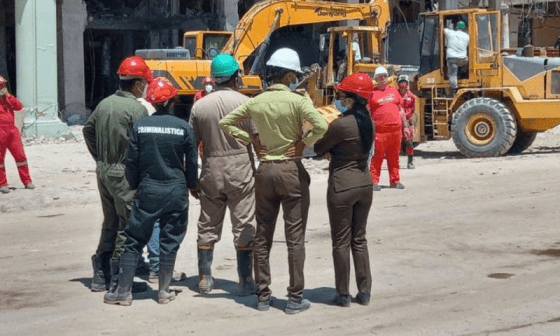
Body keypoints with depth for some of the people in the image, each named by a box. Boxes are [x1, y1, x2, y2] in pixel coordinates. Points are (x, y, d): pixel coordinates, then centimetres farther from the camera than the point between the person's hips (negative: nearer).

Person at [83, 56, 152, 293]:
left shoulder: (105, 104, 8)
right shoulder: (136, 109, -15)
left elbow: (88, 130, 17)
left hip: (103, 172, 8)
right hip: (125, 175, -8)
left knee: (110, 223, 17)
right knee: (128, 226, 0)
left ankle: (101, 277, 21)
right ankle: (118, 279, 2)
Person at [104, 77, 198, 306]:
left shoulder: (140, 126, -3)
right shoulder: (183, 127, -4)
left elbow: (131, 161, 0)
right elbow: (191, 163, 3)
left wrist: (135, 185, 15)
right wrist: (191, 185, 18)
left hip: (147, 192, 0)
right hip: (176, 192, 0)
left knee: (134, 241, 7)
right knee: (170, 242, 9)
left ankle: (124, 291, 6)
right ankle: (164, 291, 14)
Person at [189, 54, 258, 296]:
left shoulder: (200, 106, 1)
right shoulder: (245, 103, -7)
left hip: (211, 172, 3)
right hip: (241, 172, -3)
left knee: (208, 226, 13)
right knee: (244, 227, 3)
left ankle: (205, 280, 17)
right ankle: (246, 282, 5)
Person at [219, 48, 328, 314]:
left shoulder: (256, 102, 2)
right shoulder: (297, 100, -12)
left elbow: (225, 123, 9)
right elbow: (321, 127, -24)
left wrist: (252, 140, 7)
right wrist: (303, 143, -9)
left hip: (265, 170, 4)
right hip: (292, 170, -4)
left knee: (262, 236, 11)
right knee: (295, 237, 3)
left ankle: (263, 296, 16)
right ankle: (295, 299, 6)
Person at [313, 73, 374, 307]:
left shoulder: (341, 124, -19)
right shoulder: (368, 123, 4)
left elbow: (319, 149, -8)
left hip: (342, 186, -7)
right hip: (364, 183, 7)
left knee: (341, 241, 4)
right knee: (359, 239, 15)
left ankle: (343, 294, 11)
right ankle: (364, 292, 18)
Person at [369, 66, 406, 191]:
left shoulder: (394, 92, 16)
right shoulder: (372, 93, 1)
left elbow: (400, 109, 23)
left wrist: (403, 125, 15)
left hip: (395, 130, 5)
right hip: (380, 131, -5)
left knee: (394, 157, 11)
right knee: (377, 157, -5)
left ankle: (395, 180, 19)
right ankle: (374, 181, 1)